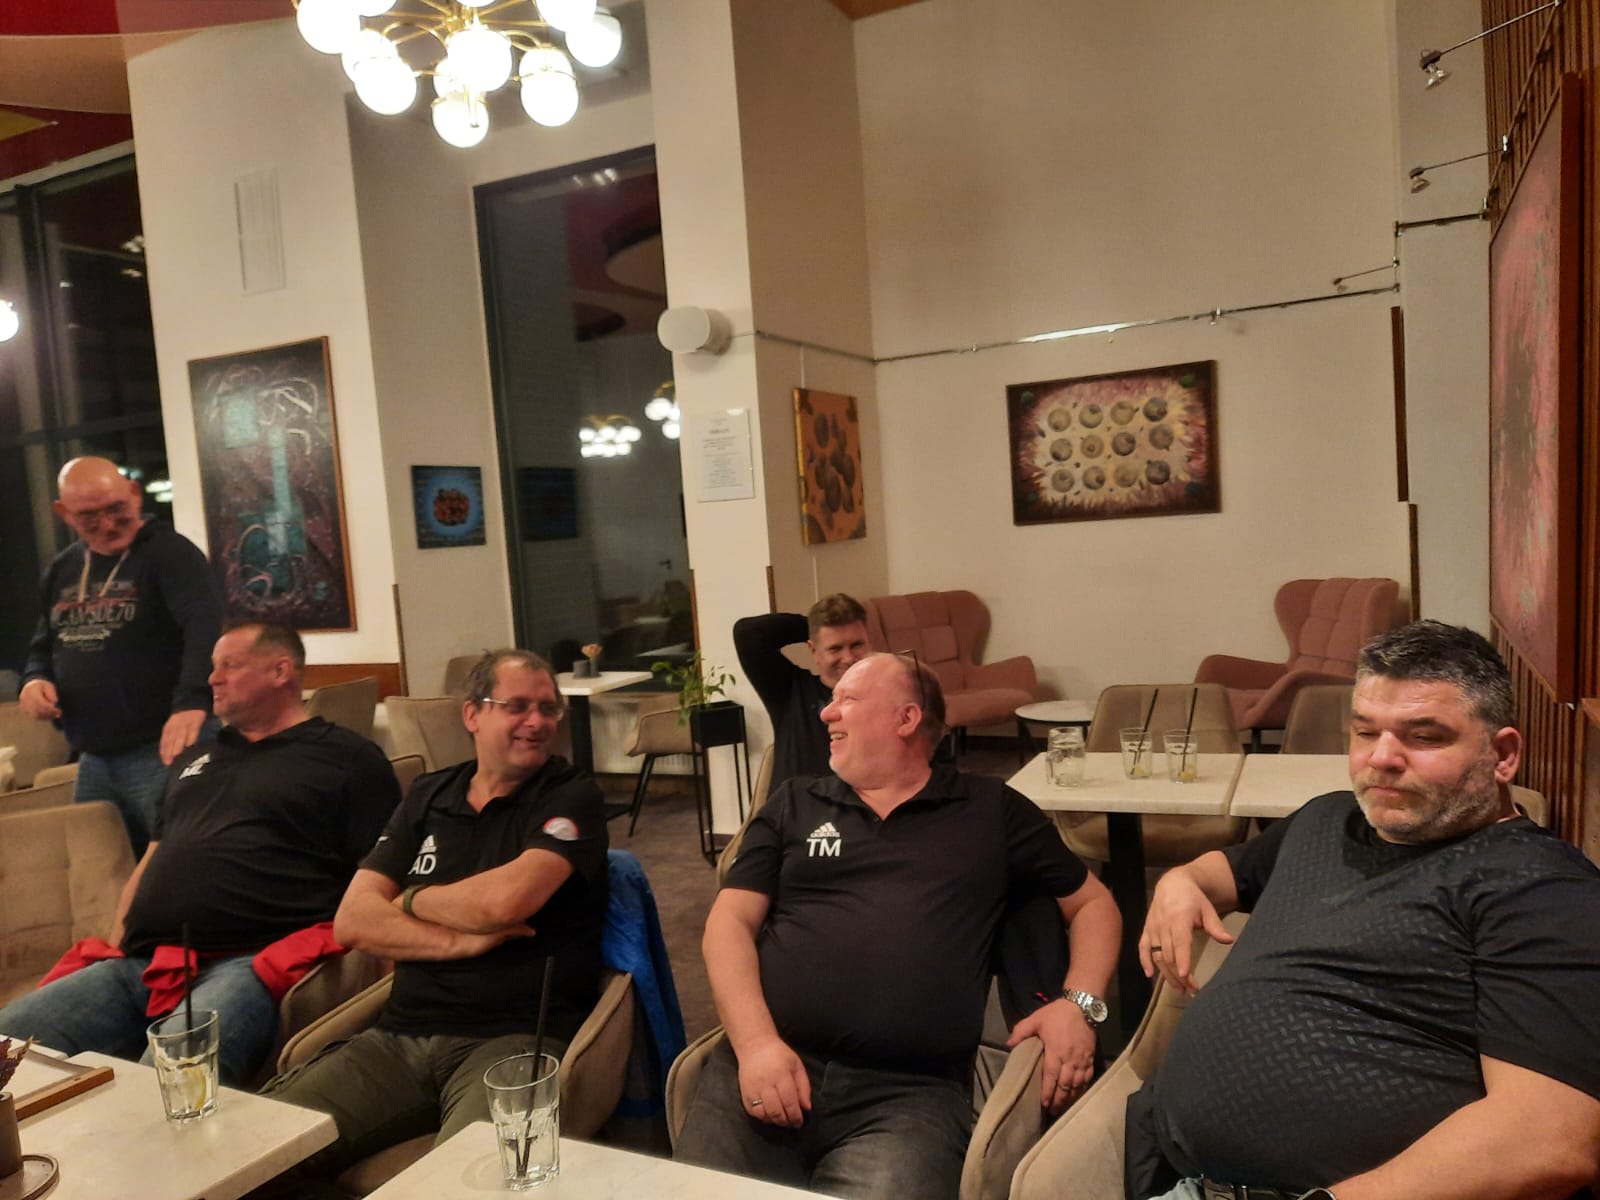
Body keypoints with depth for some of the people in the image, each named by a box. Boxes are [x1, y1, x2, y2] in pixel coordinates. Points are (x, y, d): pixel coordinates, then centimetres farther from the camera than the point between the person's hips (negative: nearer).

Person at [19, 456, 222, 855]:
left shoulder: (169, 552, -11)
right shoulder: (60, 570, 13)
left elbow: (204, 625, -27)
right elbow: (44, 646, 25)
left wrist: (192, 701, -43)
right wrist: (34, 681, 1)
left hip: (161, 751, -8)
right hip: (93, 759, 8)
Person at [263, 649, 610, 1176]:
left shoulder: (573, 795, -1)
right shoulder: (428, 795, 14)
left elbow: (505, 899, -17)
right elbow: (352, 921, 5)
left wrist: (410, 900, 0)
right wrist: (460, 939, -9)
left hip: (515, 1038, -4)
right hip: (401, 1034, 5)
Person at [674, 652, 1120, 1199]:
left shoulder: (992, 810, 13)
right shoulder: (793, 803, 16)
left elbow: (1092, 902, 20)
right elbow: (731, 921, 8)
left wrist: (1078, 1002, 1)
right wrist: (755, 1041, -8)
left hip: (911, 1090, -1)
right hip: (770, 1062, 2)